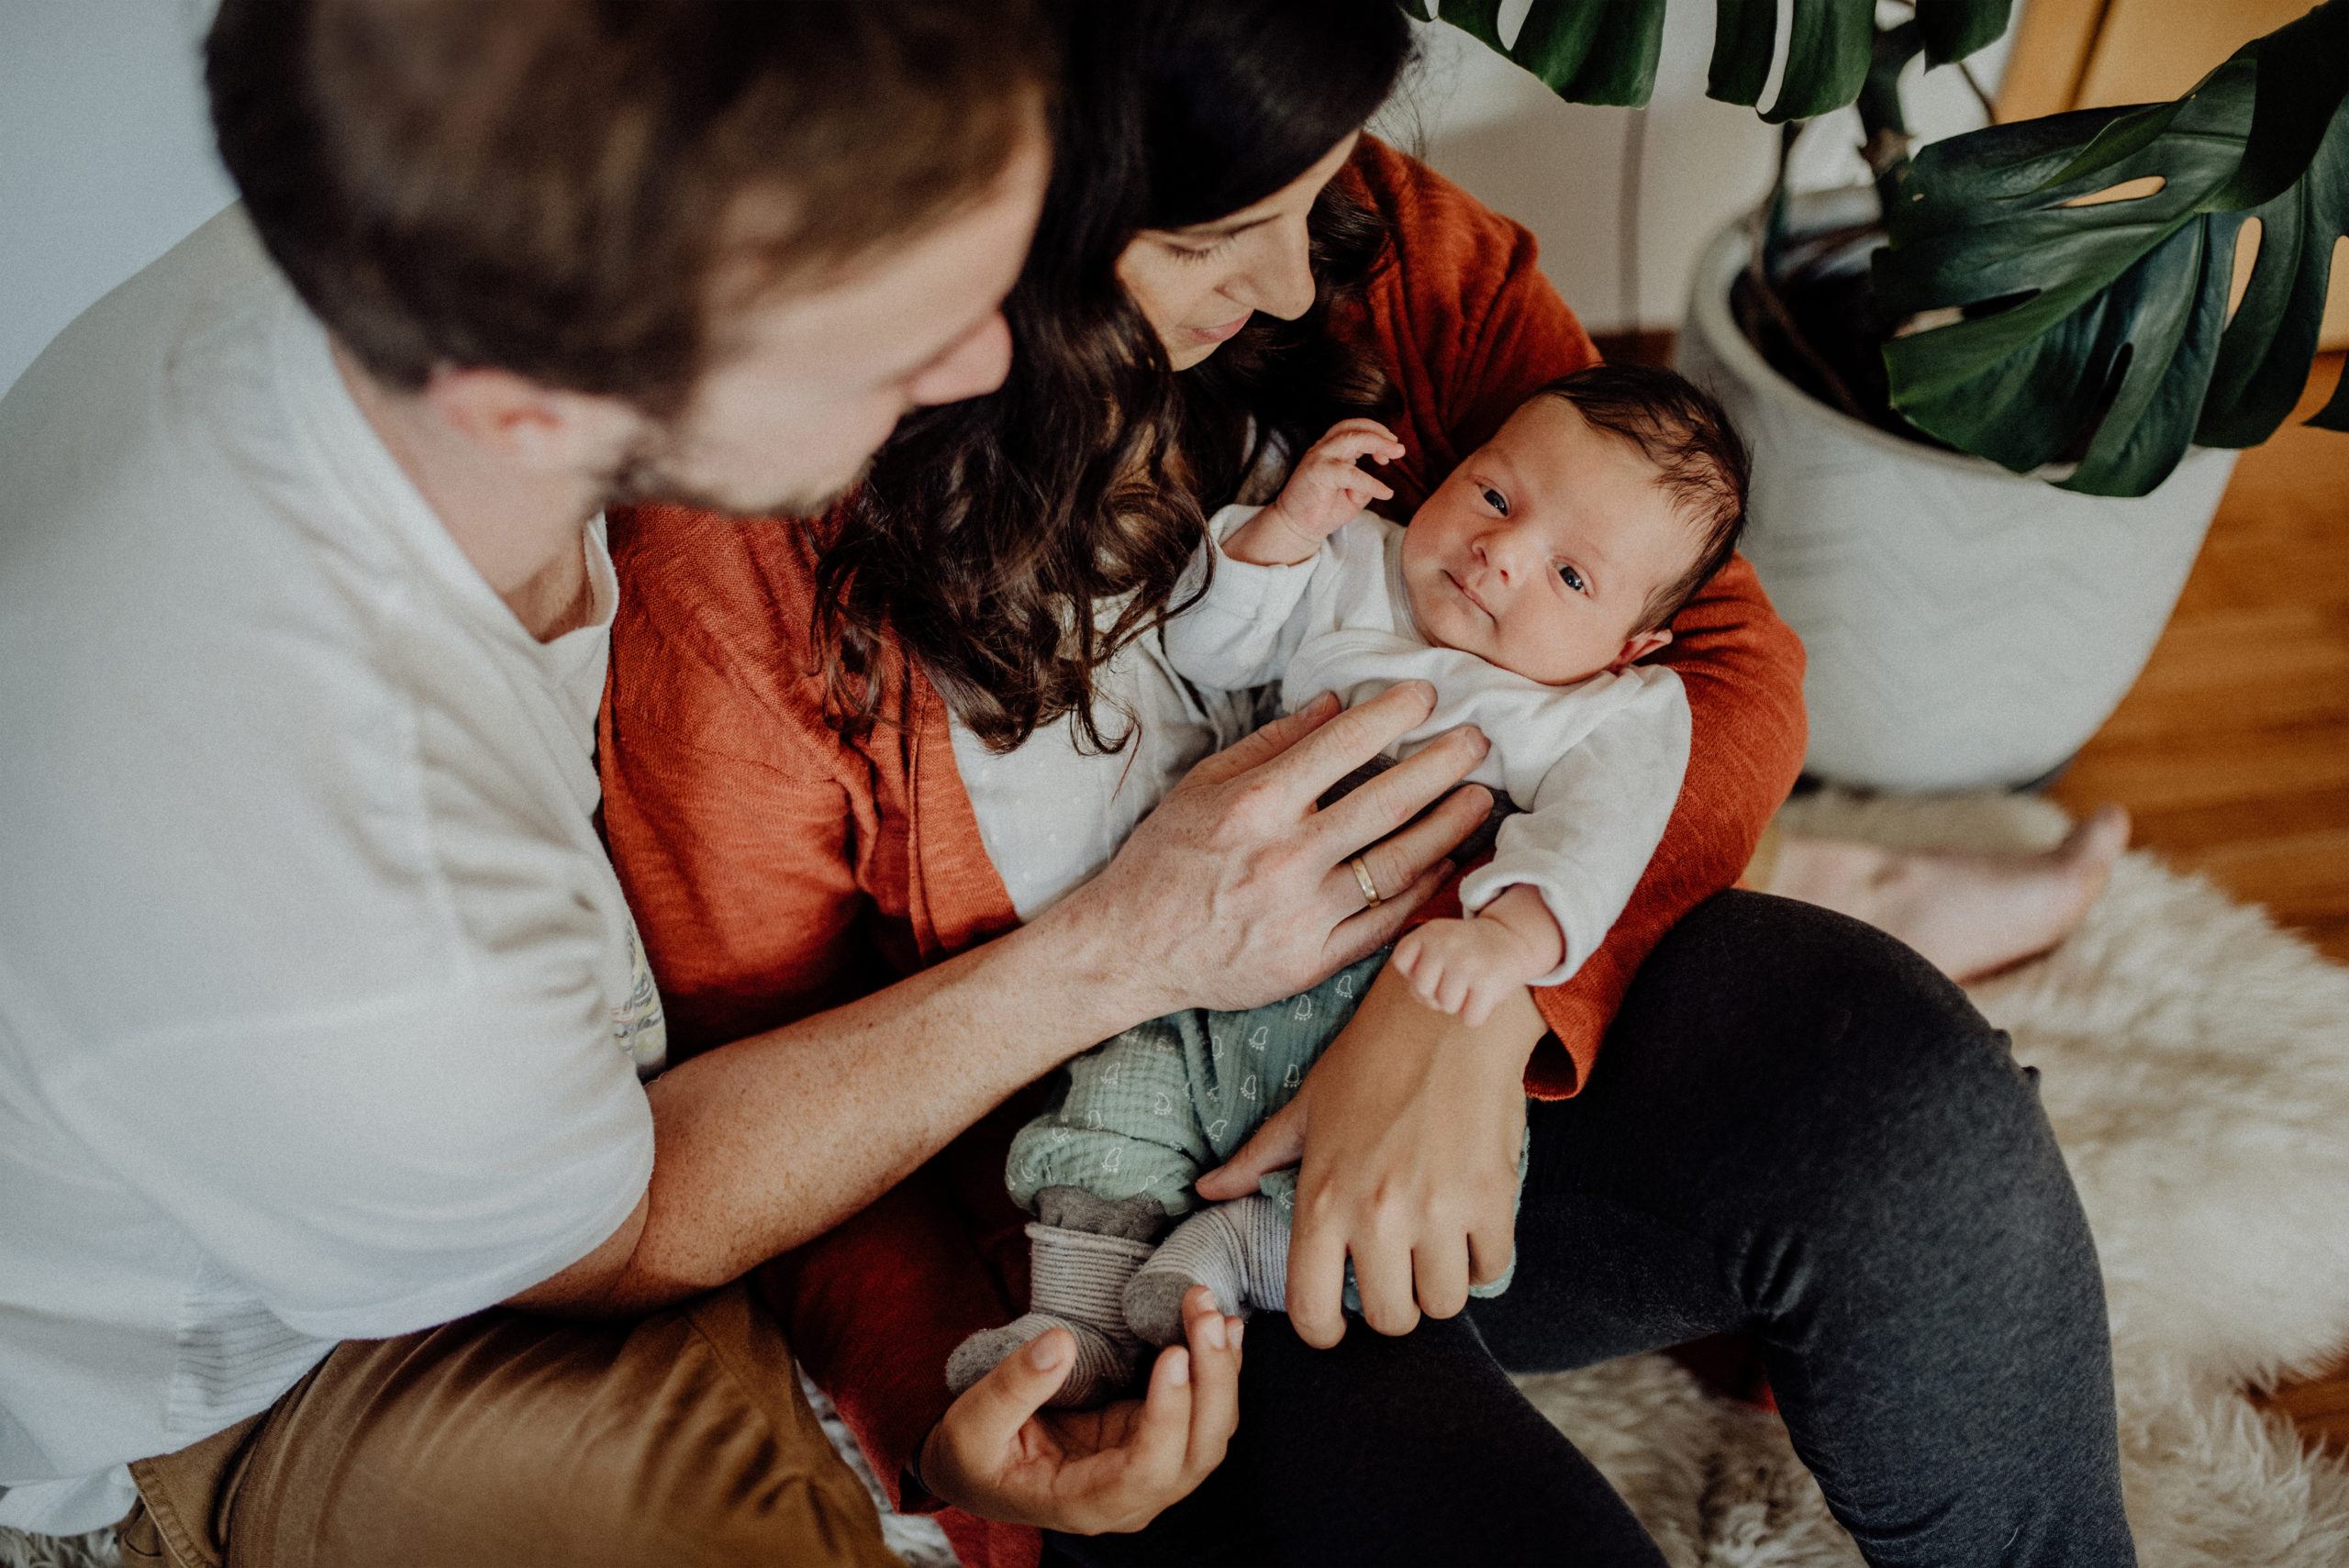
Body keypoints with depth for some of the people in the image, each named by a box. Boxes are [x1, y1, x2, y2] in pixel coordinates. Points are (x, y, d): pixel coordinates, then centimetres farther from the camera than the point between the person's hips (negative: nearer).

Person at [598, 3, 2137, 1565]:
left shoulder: (1387, 254, -7)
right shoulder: (731, 566, -17)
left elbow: (1726, 649, -8)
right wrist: (939, 1409, -26)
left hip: (1472, 1047, 4)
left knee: (1910, 1098, -24)